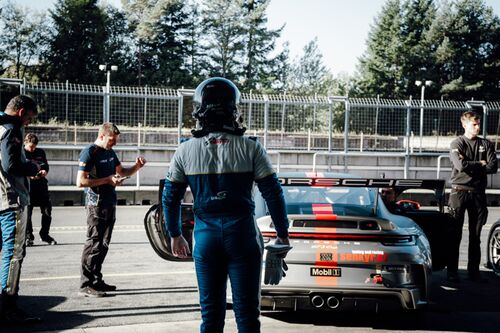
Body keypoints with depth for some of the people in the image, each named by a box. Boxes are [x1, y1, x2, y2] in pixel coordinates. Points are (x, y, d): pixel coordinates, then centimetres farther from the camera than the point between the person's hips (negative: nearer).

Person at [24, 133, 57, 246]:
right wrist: (29, 175, -21)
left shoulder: (40, 152, 15)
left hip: (41, 185, 4)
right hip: (27, 186, -4)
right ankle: (28, 237, 10)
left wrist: (44, 171, -9)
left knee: (47, 210, 4)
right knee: (27, 212, -3)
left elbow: (46, 165, 16)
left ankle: (45, 235, 20)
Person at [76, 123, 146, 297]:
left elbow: (122, 172, 26)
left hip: (110, 204, 8)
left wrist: (137, 166, 7)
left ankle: (96, 281, 20)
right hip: (96, 204, -8)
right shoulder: (89, 152, -10)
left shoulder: (110, 152, 15)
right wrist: (107, 180, -20)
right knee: (94, 244, -9)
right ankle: (85, 285, -5)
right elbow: (81, 181, -17)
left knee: (103, 245, 12)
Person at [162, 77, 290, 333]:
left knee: (211, 311, 12)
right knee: (246, 310, 6)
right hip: (242, 234, -2)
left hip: (206, 236, 2)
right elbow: (273, 194, -5)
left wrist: (175, 235, 18)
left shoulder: (185, 151, 0)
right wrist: (283, 234, 5)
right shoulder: (250, 148, -6)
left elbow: (170, 198, 6)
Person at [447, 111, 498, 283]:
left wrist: (471, 167, -11)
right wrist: (480, 164, -5)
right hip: (460, 191, -3)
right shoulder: (457, 143, 0)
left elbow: (493, 166, -4)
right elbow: (461, 165, -16)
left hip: (478, 193, 3)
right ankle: (452, 271, 2)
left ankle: (473, 271, 14)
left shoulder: (486, 144, 10)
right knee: (455, 235, -3)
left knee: (475, 235, 7)